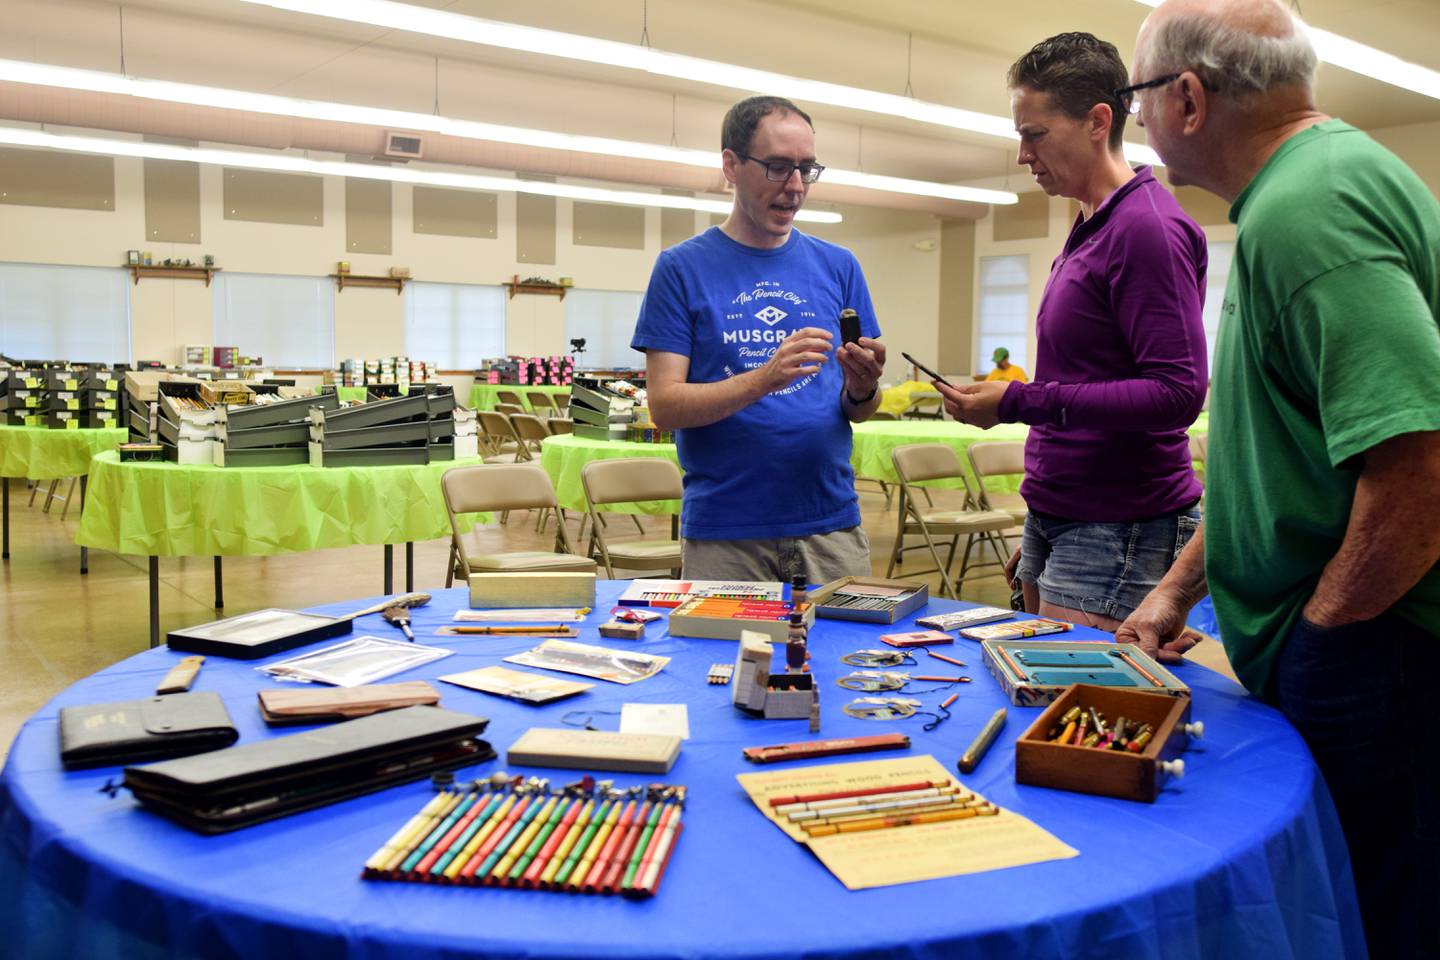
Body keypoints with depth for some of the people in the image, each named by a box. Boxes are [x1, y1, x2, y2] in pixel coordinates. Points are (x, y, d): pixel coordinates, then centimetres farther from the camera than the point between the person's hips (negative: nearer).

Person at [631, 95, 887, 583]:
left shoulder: (838, 266, 8)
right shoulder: (683, 267, 0)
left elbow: (858, 412, 10)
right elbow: (665, 405, -7)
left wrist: (862, 388, -13)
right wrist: (764, 378, -22)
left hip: (831, 525, 3)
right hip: (722, 533, -2)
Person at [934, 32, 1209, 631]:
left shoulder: (1147, 228, -15)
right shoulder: (1090, 228, 14)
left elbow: (1178, 393, -20)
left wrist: (1019, 402, -21)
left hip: (1118, 533, -9)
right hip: (1057, 516, 9)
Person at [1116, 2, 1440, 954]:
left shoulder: (1304, 211, -21)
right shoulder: (1324, 174, 13)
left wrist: (1316, 635, -14)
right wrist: (1179, 588, 17)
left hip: (1363, 664, -9)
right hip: (1329, 659, 10)